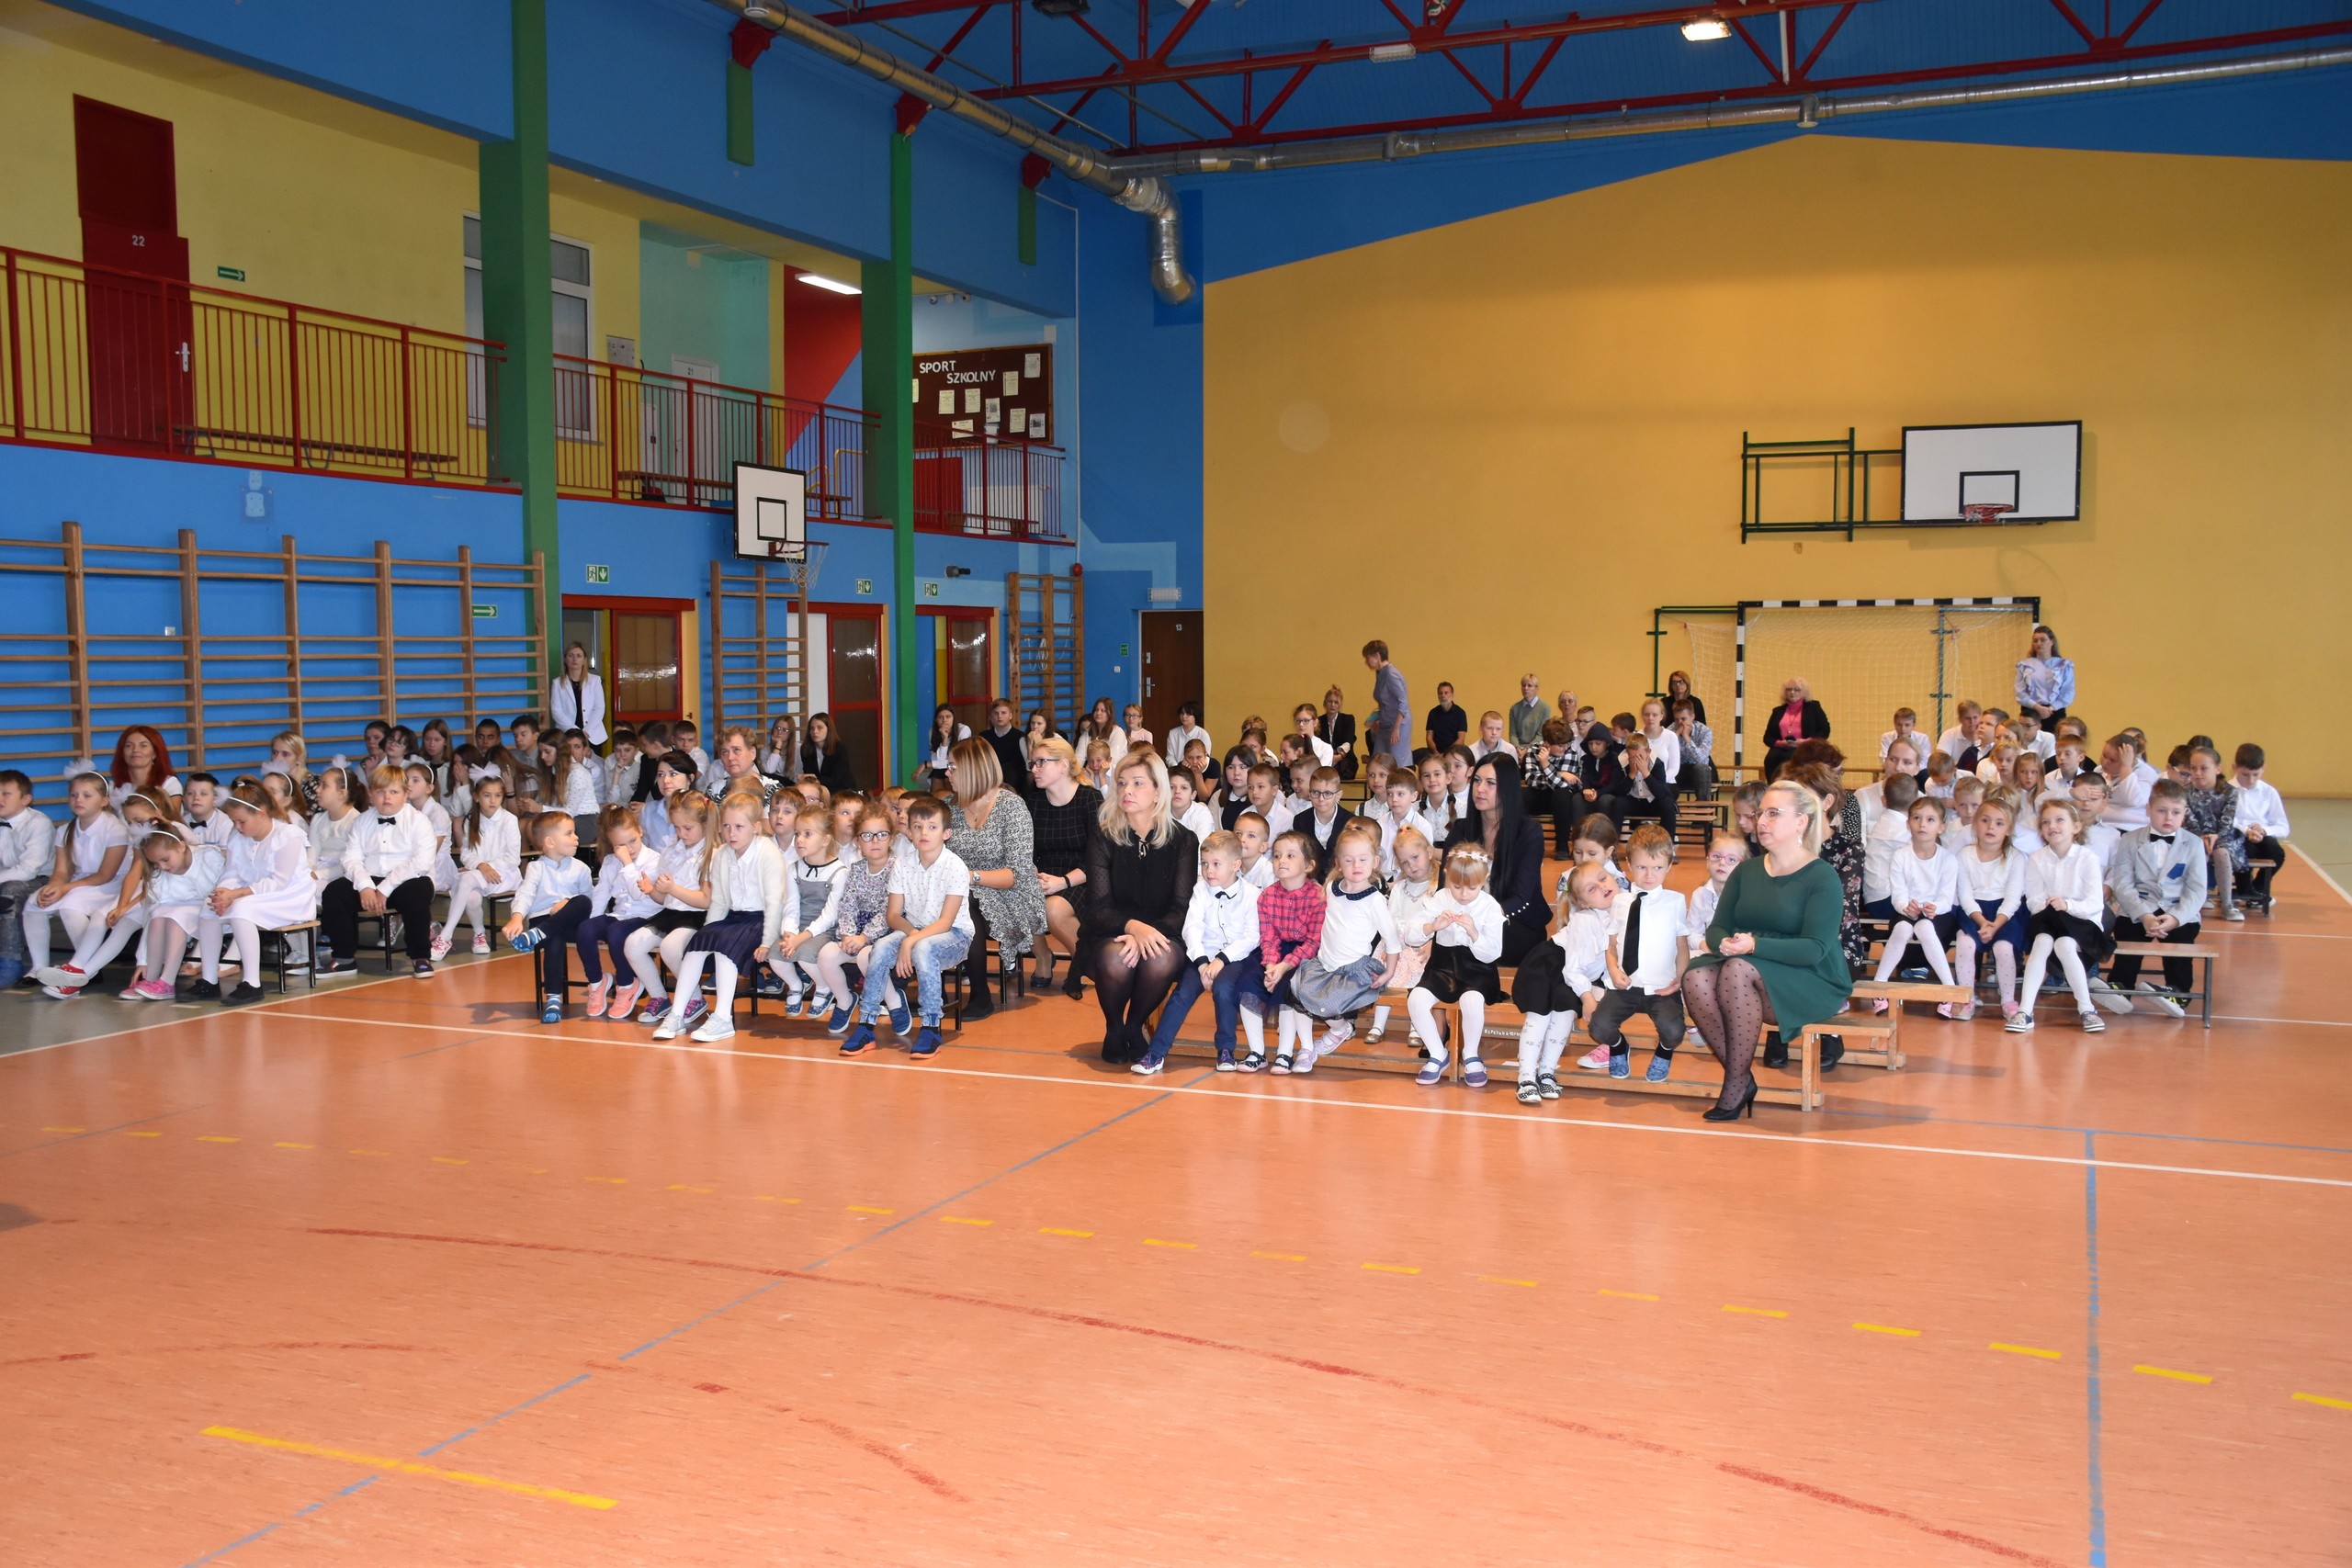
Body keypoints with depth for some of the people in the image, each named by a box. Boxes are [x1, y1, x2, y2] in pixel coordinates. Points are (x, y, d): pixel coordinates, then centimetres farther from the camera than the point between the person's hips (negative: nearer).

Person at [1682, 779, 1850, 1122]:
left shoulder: (1822, 877, -6)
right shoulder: (1746, 871, 13)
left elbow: (1814, 949, -17)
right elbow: (1717, 927, 8)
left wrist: (1754, 945, -29)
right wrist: (1725, 942, -17)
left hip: (1811, 983, -5)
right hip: (1754, 969, 5)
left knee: (1738, 970, -35)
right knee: (1695, 979, -27)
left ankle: (1735, 1087, -26)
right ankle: (1744, 1077, -17)